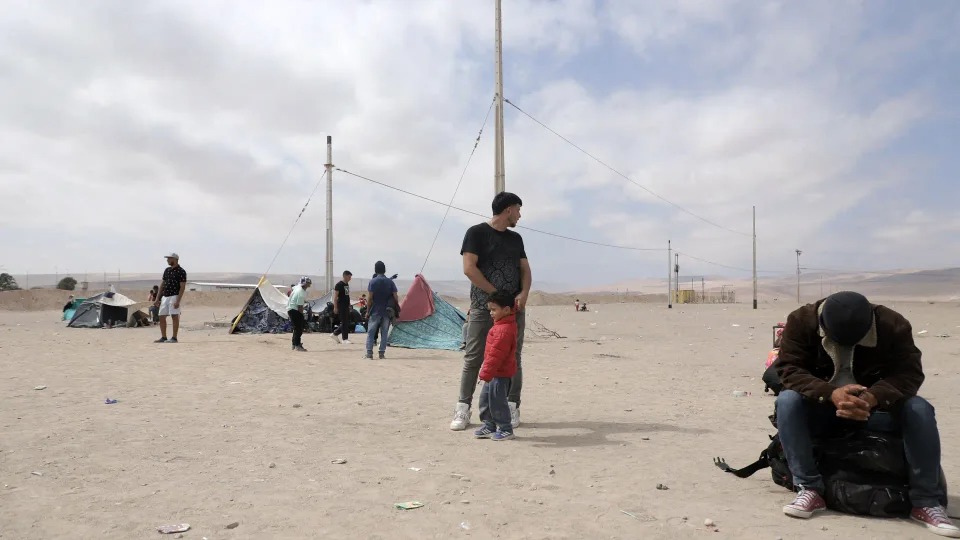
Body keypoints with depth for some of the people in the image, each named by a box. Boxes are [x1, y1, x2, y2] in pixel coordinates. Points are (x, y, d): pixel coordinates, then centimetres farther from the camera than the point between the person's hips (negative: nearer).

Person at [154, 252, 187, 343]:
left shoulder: (181, 271, -8)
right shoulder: (167, 270, 15)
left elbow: (182, 287, -13)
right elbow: (162, 284, 19)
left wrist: (178, 301, -21)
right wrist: (158, 299, 15)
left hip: (174, 296, -8)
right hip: (165, 297, 8)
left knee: (175, 317, -8)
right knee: (162, 317, 8)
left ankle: (174, 338, -4)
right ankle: (163, 337, 16)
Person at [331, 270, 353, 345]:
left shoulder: (347, 284, 15)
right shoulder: (339, 284, -11)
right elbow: (335, 296, -13)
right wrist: (335, 307, -18)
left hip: (347, 306, 9)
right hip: (341, 306, -9)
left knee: (347, 323, 10)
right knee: (344, 323, -6)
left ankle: (334, 334, 21)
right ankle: (344, 339, 0)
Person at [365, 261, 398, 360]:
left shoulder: (372, 282, -4)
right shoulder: (390, 282, 2)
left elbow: (370, 298, -8)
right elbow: (395, 297, -2)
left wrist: (367, 311, -1)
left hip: (375, 311, -2)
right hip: (387, 311, 2)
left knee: (371, 333, 4)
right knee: (384, 333, 8)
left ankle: (369, 353, -2)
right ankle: (382, 353, 6)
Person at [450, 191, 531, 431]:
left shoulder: (516, 238, 17)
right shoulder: (477, 233, -1)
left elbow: (525, 269, 15)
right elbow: (469, 268, -10)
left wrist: (524, 293, -7)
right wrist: (497, 295, -12)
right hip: (483, 308, -5)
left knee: (513, 359, 4)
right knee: (473, 359, -3)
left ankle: (512, 408, 11)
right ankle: (463, 409, 5)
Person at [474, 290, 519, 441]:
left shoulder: (504, 329, -23)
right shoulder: (501, 325, 11)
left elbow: (496, 354, -26)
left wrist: (486, 372, -24)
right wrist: (487, 371, 26)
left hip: (500, 373, -11)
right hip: (495, 372, 11)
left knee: (497, 401, -2)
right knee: (485, 399, 16)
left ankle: (506, 429, 11)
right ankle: (489, 426, 26)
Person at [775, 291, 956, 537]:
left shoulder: (893, 324, -15)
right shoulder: (802, 321, -18)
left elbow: (909, 374, -20)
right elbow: (789, 369, -23)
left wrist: (871, 398, -42)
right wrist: (831, 394, -41)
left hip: (874, 407, 1)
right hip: (822, 407, -1)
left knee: (919, 409, -26)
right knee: (787, 401, -32)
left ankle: (926, 501, -16)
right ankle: (809, 490, -26)